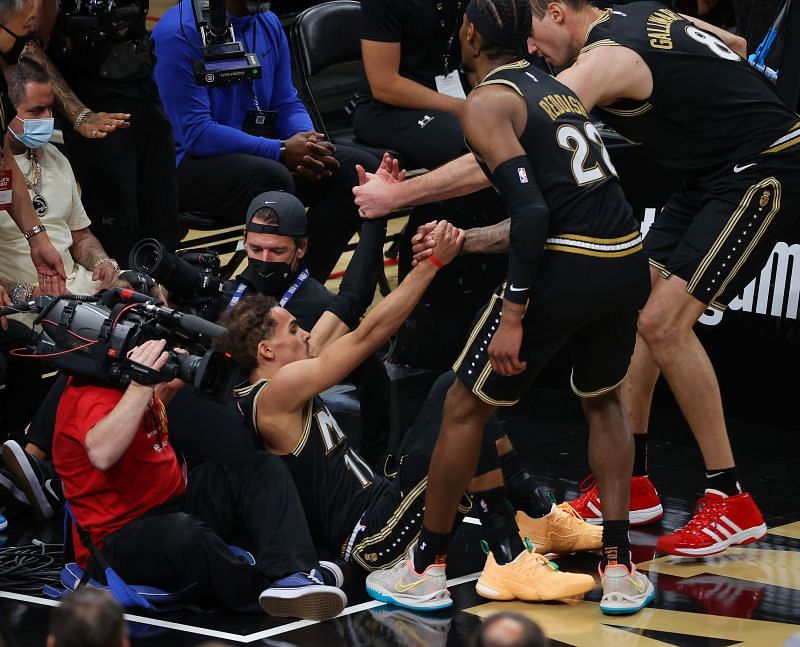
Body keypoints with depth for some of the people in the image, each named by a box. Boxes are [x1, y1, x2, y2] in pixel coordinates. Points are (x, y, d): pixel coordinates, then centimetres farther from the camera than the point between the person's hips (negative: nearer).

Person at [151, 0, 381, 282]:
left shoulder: (268, 23, 7)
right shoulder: (179, 33, -16)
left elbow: (287, 103, 12)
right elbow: (196, 134, -21)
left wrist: (307, 142, -12)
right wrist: (282, 151, -25)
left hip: (259, 152, 8)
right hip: (192, 161, -8)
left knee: (360, 168, -12)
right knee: (273, 179, -37)